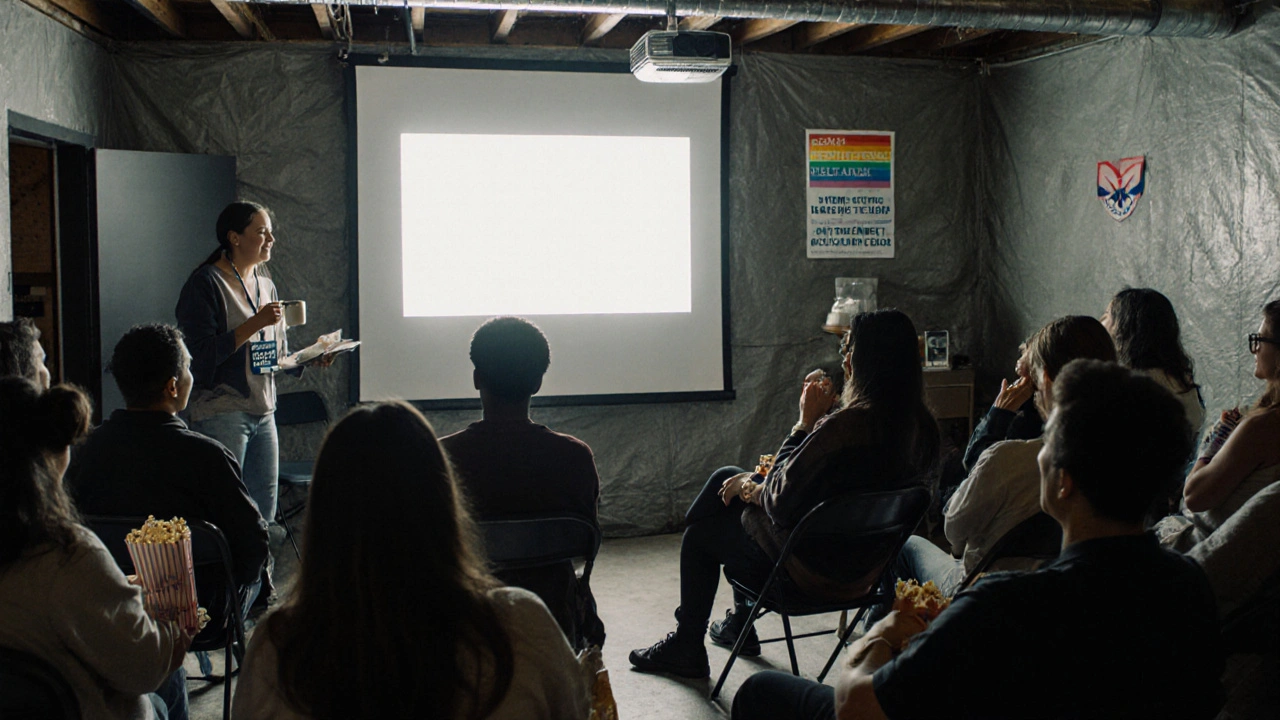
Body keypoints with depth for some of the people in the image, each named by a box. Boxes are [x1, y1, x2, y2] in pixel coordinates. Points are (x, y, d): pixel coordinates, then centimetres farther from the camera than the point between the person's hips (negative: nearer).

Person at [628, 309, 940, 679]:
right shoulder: (920, 426, -5)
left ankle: (686, 647, 37)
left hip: (811, 567, -8)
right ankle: (739, 619, 34)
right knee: (726, 477, 22)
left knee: (699, 534, 16)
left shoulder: (847, 425, -32)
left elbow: (782, 502, -24)